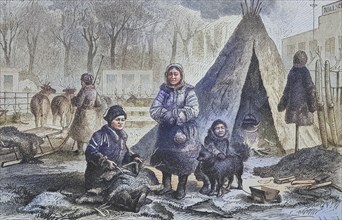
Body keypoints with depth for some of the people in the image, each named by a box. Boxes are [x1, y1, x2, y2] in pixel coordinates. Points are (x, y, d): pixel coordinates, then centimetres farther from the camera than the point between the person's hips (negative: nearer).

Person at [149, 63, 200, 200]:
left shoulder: (188, 91, -6)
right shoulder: (164, 90, 3)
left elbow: (193, 111, -19)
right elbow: (154, 110, -6)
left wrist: (167, 113, -18)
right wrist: (176, 114, -19)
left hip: (185, 132, -3)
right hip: (166, 131, 3)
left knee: (184, 159, 2)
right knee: (164, 158, 9)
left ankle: (181, 188, 19)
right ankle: (167, 186, 26)